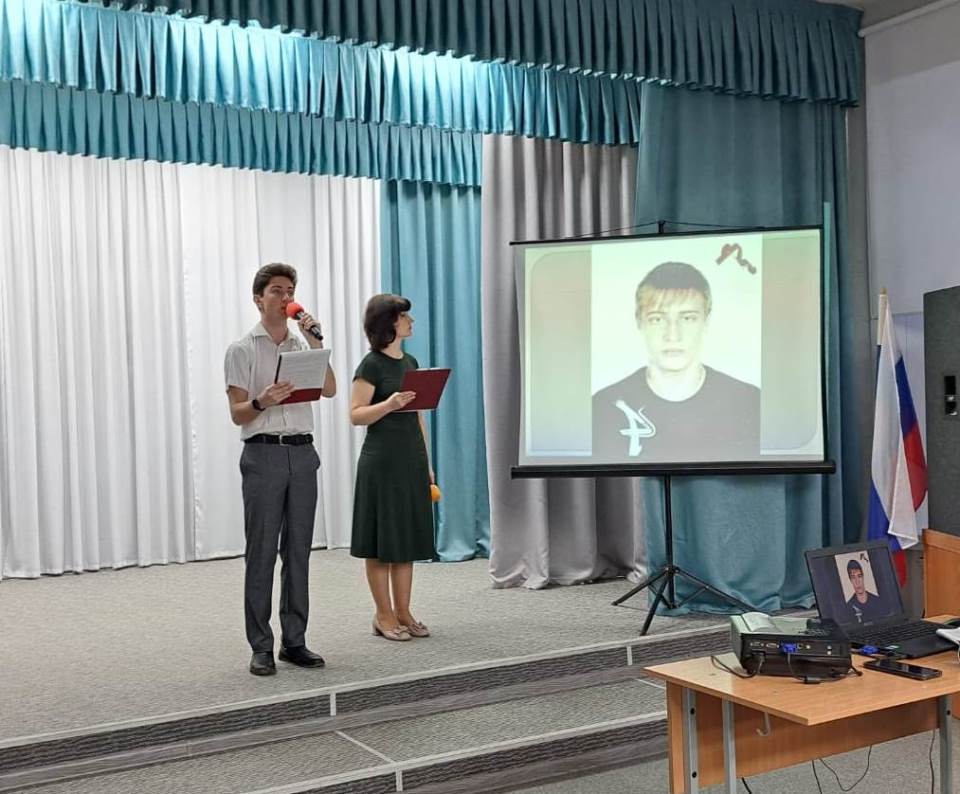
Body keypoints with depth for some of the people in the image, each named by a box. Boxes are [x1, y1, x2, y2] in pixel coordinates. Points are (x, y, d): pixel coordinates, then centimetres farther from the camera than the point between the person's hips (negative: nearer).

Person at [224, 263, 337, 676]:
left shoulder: (302, 346, 15)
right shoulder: (242, 350, 2)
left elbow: (330, 390, 0)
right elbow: (237, 413, -3)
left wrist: (316, 342, -5)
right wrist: (262, 401, -24)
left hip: (302, 454, 4)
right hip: (263, 455, -4)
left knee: (298, 551, 7)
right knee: (261, 553, -3)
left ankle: (295, 641, 14)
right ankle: (261, 647, 3)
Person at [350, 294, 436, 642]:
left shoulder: (411, 362, 13)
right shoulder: (372, 365, -8)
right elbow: (356, 414, -11)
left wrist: (427, 464, 15)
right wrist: (390, 404, -27)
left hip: (412, 458, 7)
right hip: (382, 460, -7)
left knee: (408, 537, 10)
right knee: (382, 540, 0)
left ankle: (403, 613, 17)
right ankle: (384, 615, 9)